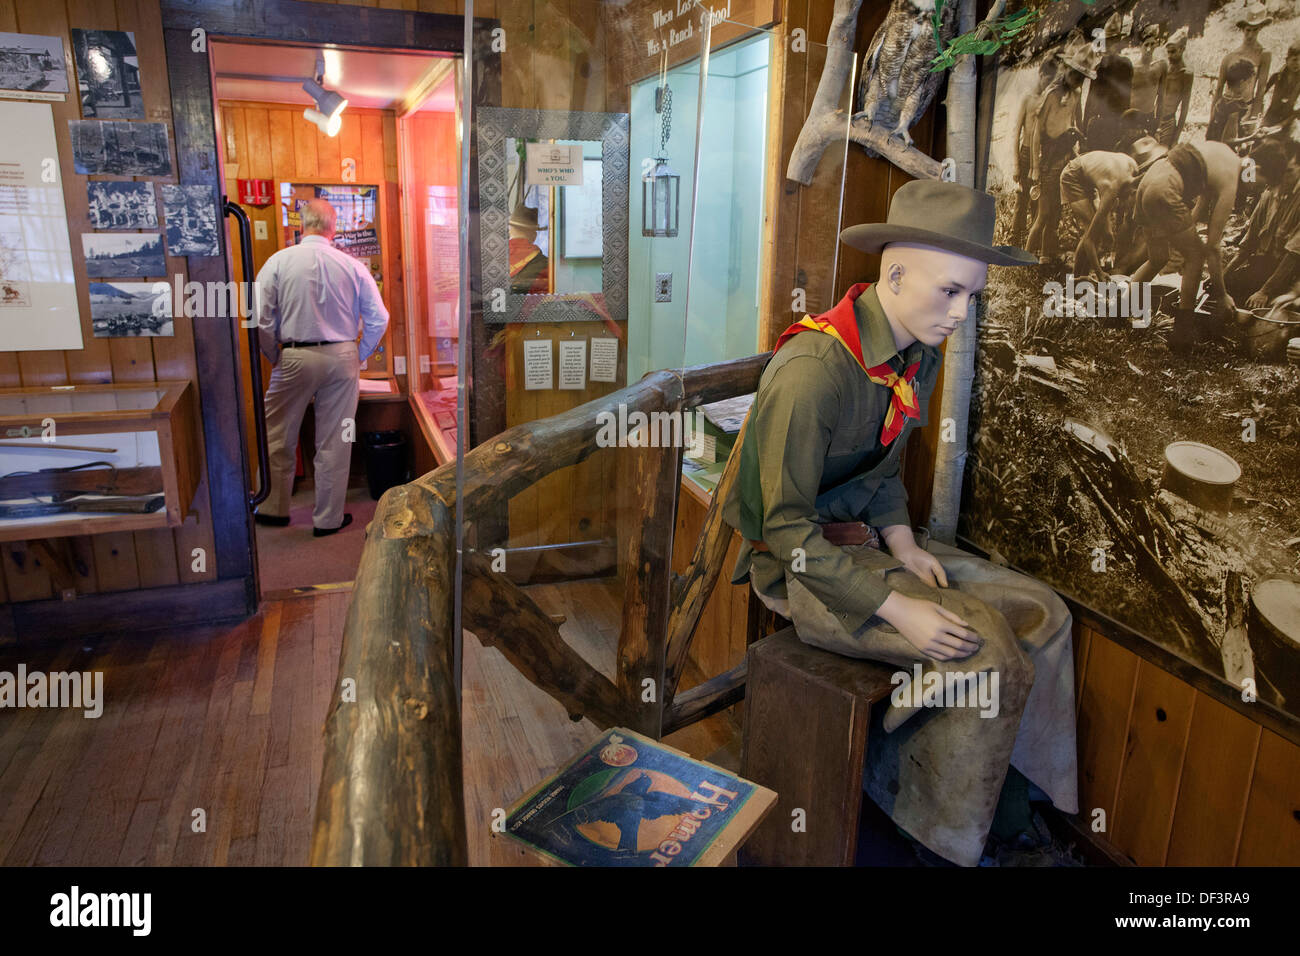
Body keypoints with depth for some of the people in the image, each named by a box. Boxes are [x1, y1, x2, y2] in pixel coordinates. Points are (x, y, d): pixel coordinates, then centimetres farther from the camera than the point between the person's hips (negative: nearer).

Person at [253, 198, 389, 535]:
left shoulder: (278, 262, -6)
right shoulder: (353, 266, -3)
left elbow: (260, 321, -8)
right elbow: (378, 319, -1)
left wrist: (275, 358, 8)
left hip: (295, 358, -1)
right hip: (342, 357, 1)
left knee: (278, 438, 16)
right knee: (334, 443, 9)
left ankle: (274, 509, 28)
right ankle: (329, 518, 18)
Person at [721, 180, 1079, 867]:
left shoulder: (920, 357, 1)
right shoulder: (813, 369, -27)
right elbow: (788, 528, -24)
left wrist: (904, 547, -3)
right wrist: (896, 609, -25)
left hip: (865, 541, 9)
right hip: (800, 568, -8)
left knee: (1039, 612, 1)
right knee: (991, 657, -17)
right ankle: (943, 837, 7)